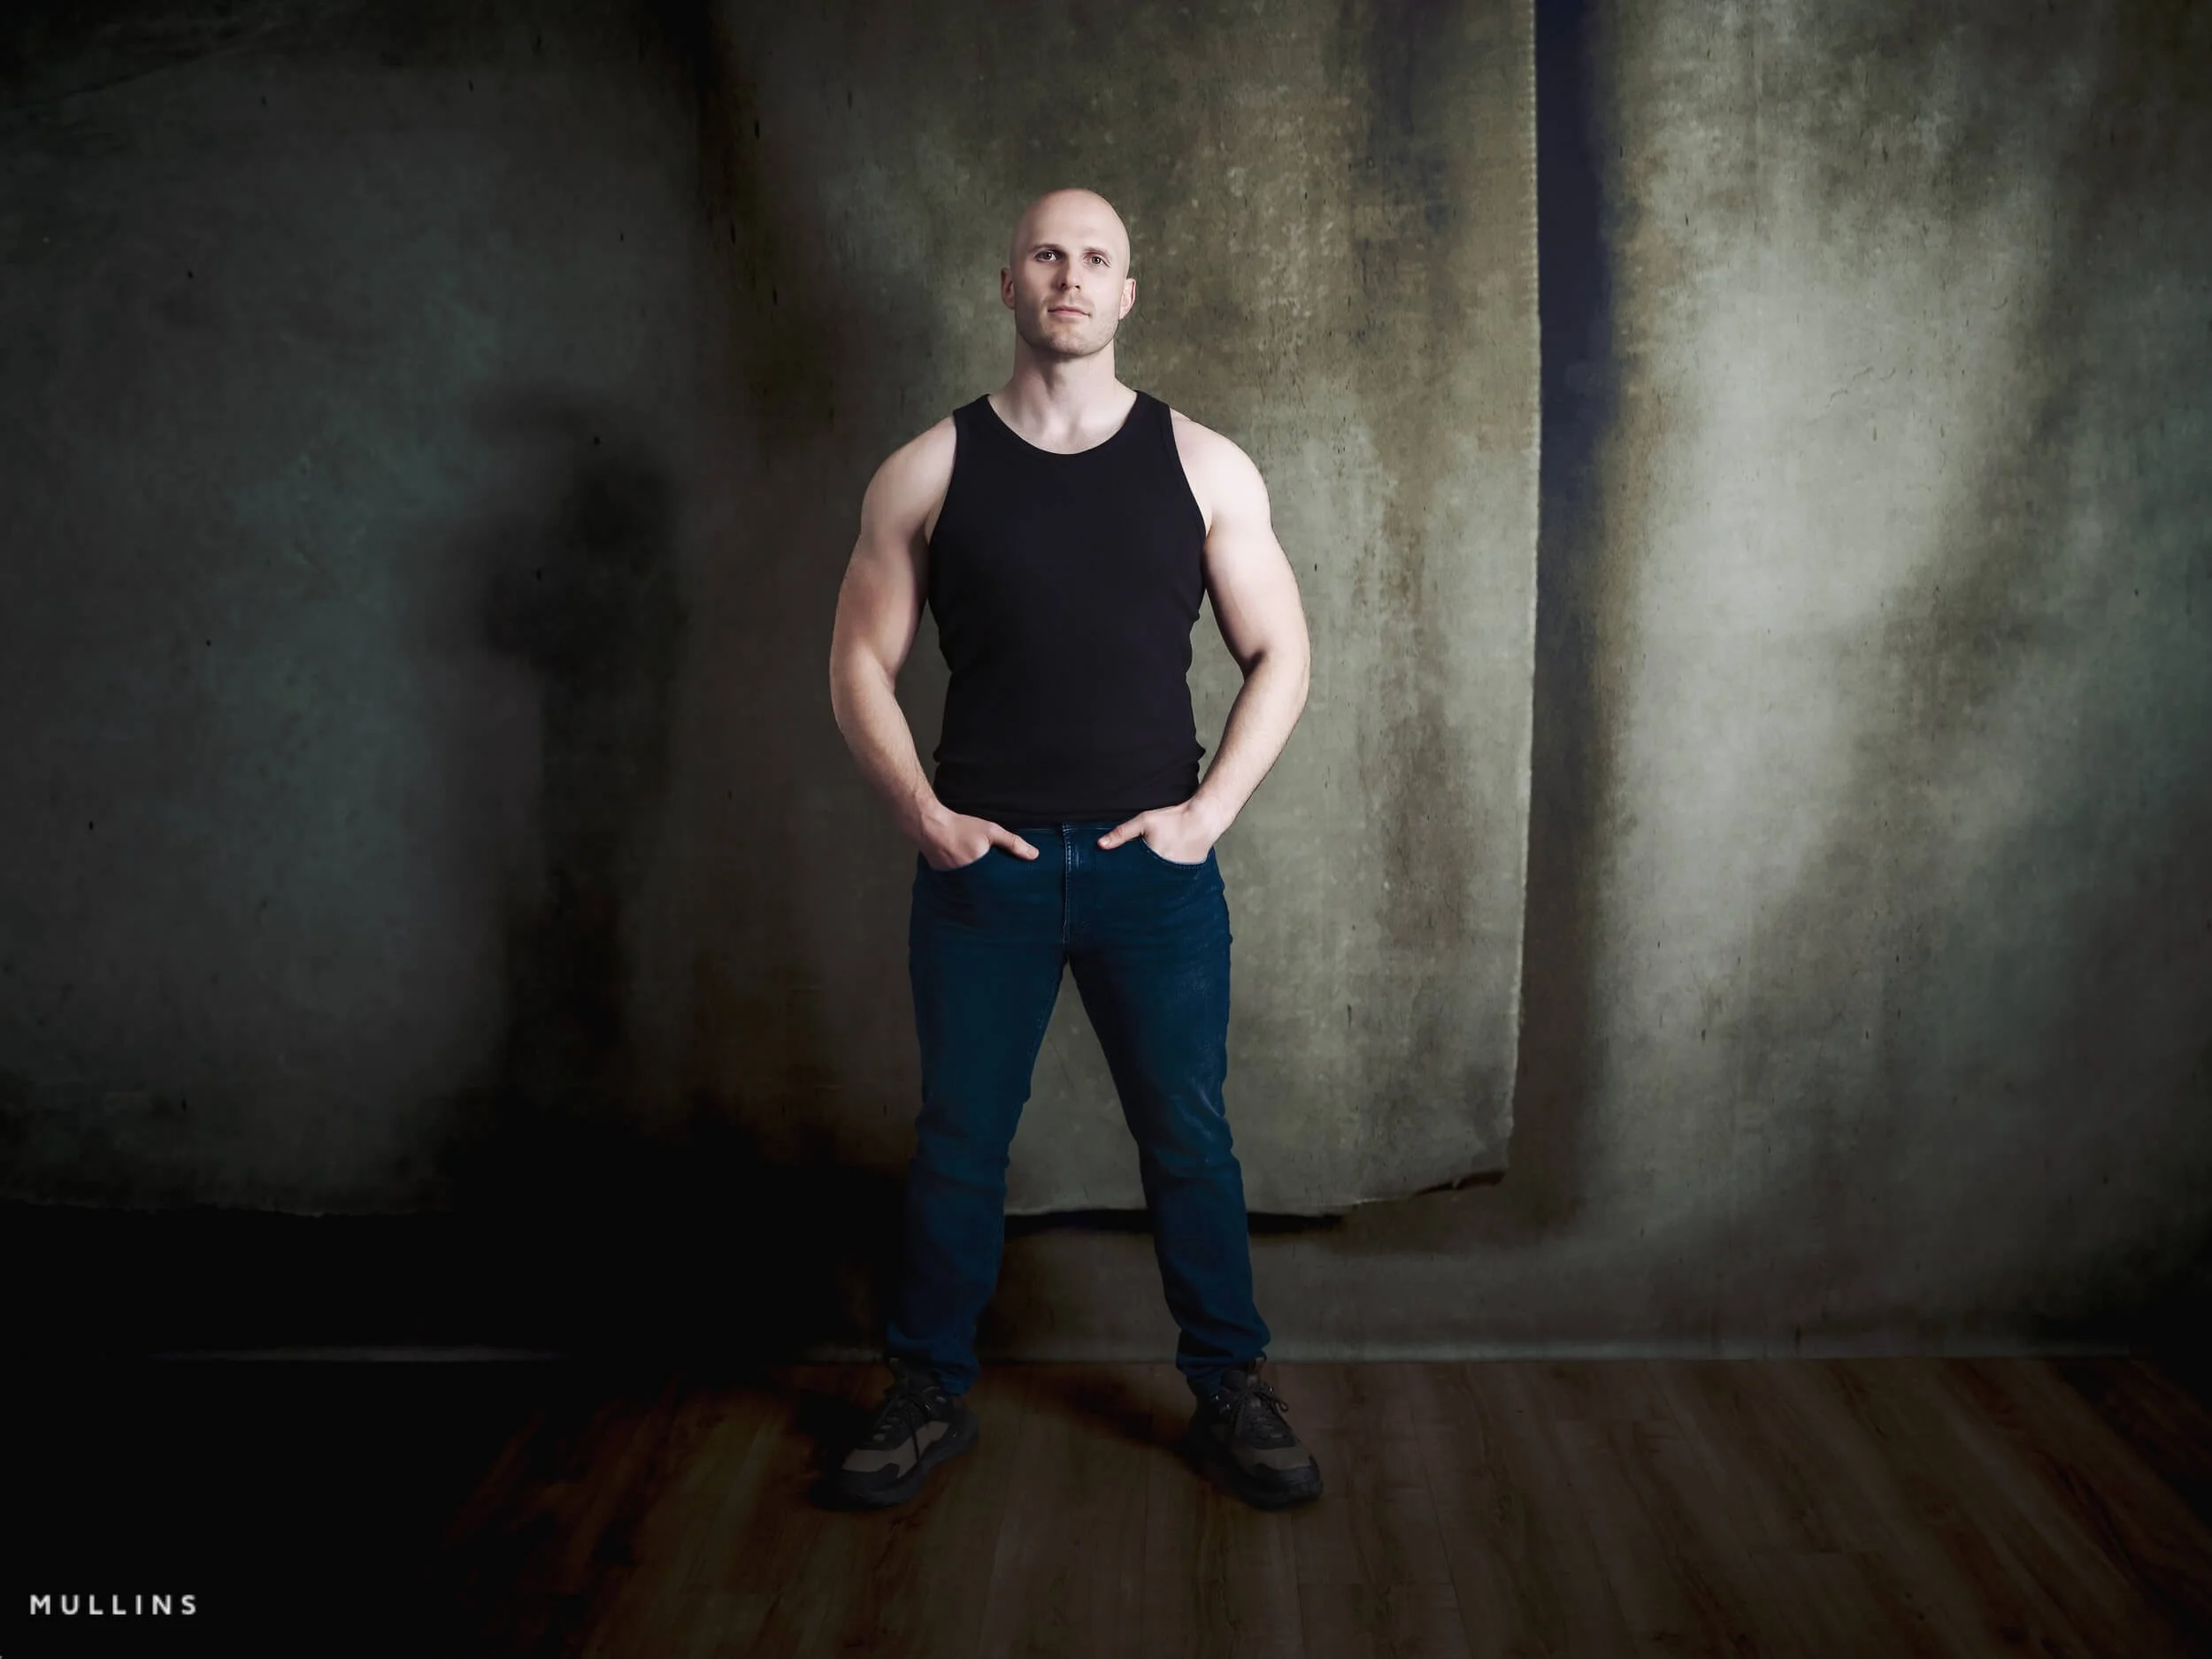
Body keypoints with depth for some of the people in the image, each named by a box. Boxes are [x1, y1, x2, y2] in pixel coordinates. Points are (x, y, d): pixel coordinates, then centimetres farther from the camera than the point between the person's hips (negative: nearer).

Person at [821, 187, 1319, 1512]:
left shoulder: (1202, 465, 2)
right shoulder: (928, 473, 2)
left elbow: (1281, 655, 5)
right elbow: (862, 666, 6)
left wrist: (1209, 812, -5)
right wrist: (926, 818, -5)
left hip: (1155, 864, 0)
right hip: (982, 862, 0)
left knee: (1190, 1141, 8)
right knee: (959, 1144, 9)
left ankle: (1232, 1391, 25)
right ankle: (932, 1396, 26)